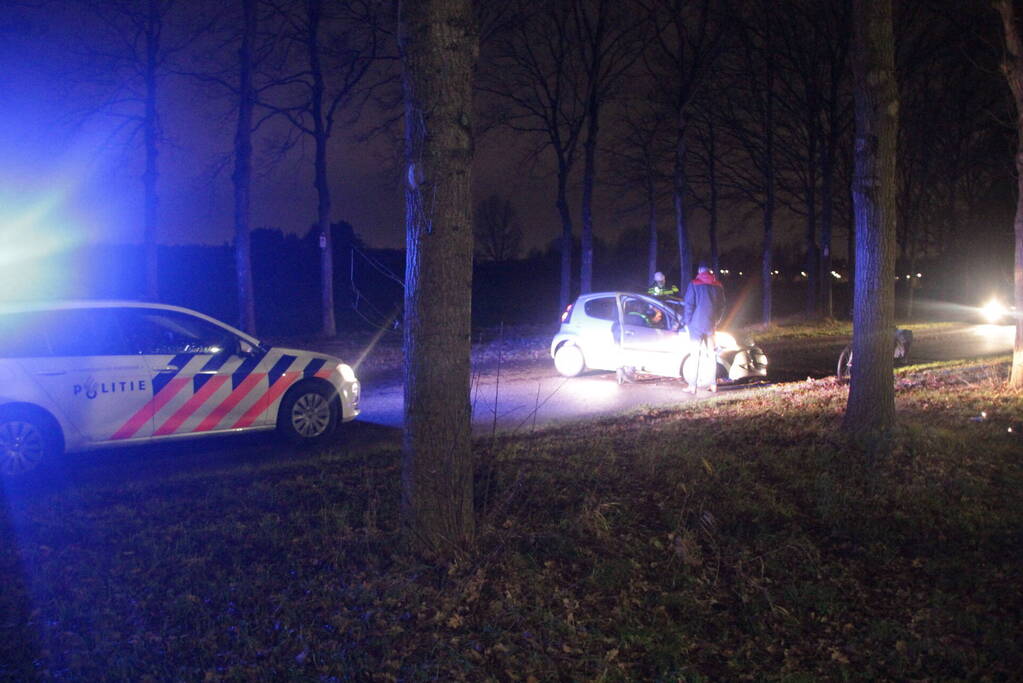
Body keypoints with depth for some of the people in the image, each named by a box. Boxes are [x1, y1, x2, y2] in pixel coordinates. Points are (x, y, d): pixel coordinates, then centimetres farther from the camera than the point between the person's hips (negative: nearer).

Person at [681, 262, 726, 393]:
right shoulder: (718, 286, 9)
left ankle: (693, 386, -5)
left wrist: (686, 322, 0)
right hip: (711, 325, 4)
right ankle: (714, 384, 11)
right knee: (711, 354, 11)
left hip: (696, 324, -4)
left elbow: (688, 305, -9)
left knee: (696, 354, -3)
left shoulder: (694, 285, -6)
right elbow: (722, 307, 13)